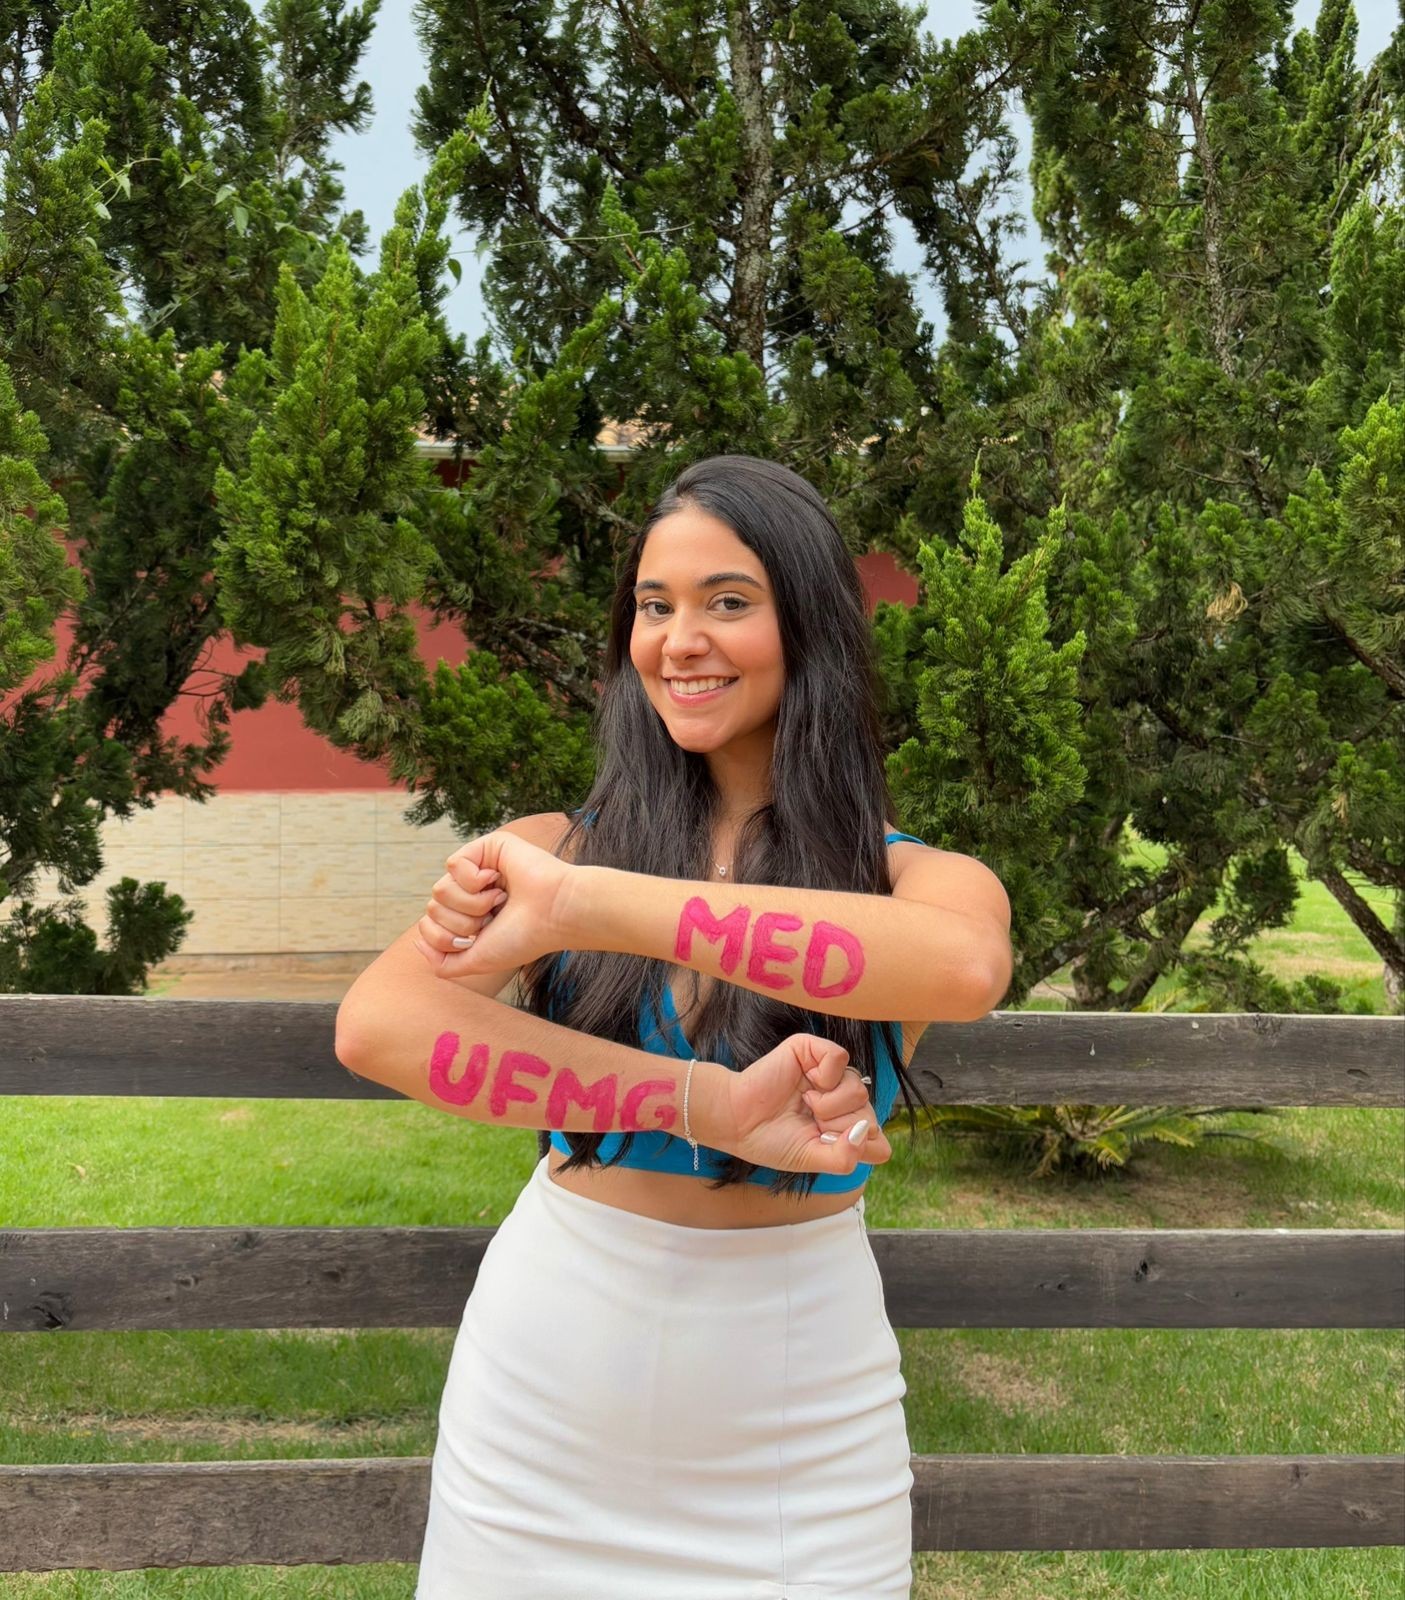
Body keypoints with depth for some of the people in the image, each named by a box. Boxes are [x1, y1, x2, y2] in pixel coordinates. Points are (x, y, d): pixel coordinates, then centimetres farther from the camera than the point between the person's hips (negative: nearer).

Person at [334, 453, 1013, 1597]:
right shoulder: (558, 848, -3)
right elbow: (373, 1026, -21)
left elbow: (965, 967, -30)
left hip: (796, 1434, -1)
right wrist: (711, 1103, -29)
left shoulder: (911, 873, -6)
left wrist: (591, 905, -31)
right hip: (542, 1387, 1)